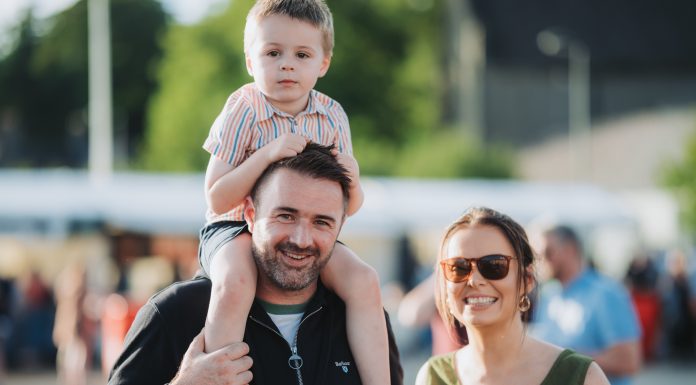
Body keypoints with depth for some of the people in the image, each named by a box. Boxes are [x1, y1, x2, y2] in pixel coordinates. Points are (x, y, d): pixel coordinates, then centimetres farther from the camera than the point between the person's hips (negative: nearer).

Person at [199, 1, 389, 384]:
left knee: (363, 281, -19)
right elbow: (217, 200, -18)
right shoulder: (242, 112, -13)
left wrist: (351, 179, -19)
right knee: (234, 286, -35)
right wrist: (267, 154, -29)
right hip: (236, 228, -4)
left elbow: (349, 207, 6)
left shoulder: (332, 116, -1)